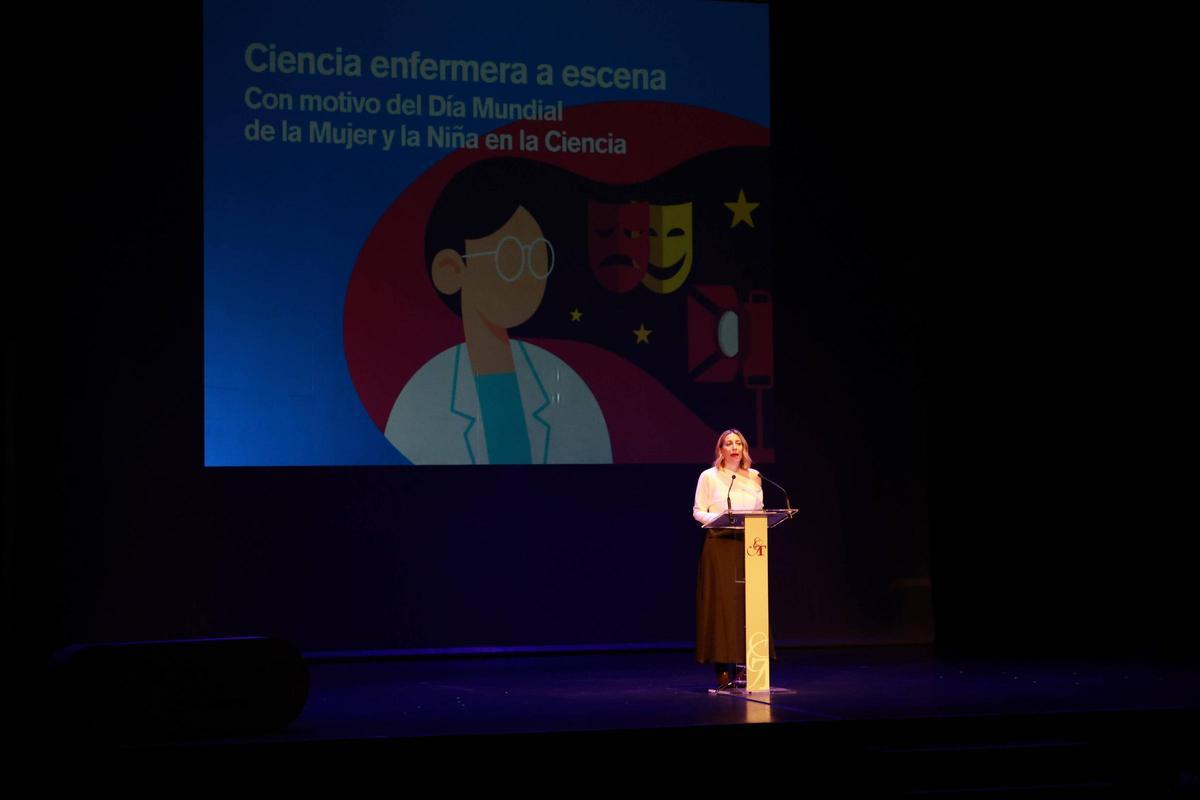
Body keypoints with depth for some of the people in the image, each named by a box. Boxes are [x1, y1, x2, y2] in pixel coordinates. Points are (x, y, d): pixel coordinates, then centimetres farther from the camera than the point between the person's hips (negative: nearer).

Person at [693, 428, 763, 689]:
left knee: (747, 605, 0)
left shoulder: (754, 477, 13)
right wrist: (717, 518, -18)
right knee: (720, 604, -7)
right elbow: (698, 512, 0)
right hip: (719, 545, -4)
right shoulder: (709, 476, 2)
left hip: (747, 545, 4)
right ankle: (722, 670, -5)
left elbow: (759, 510, 15)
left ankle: (744, 665, 6)